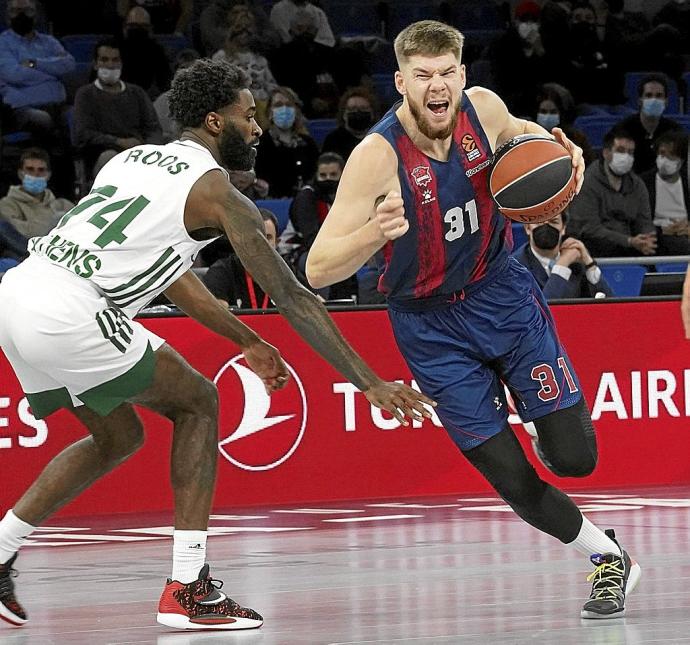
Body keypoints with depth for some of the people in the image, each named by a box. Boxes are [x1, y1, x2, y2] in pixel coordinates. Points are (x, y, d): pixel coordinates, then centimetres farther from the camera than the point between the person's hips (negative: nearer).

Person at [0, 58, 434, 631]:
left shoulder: (135, 158, 23)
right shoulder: (216, 193, -1)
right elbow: (292, 298, -2)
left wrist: (246, 340, 38)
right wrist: (372, 385, 0)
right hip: (65, 313, -8)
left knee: (117, 437, 25)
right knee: (196, 402, 8)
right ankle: (188, 589, 3)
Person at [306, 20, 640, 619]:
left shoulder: (482, 108, -14)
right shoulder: (378, 155, -27)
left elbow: (514, 133, 15)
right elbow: (318, 270, -28)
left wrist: (557, 147, -8)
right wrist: (375, 233, -47)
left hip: (502, 292, 3)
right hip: (431, 326, -3)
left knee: (575, 458, -6)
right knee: (515, 482, -6)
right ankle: (609, 559, 20)